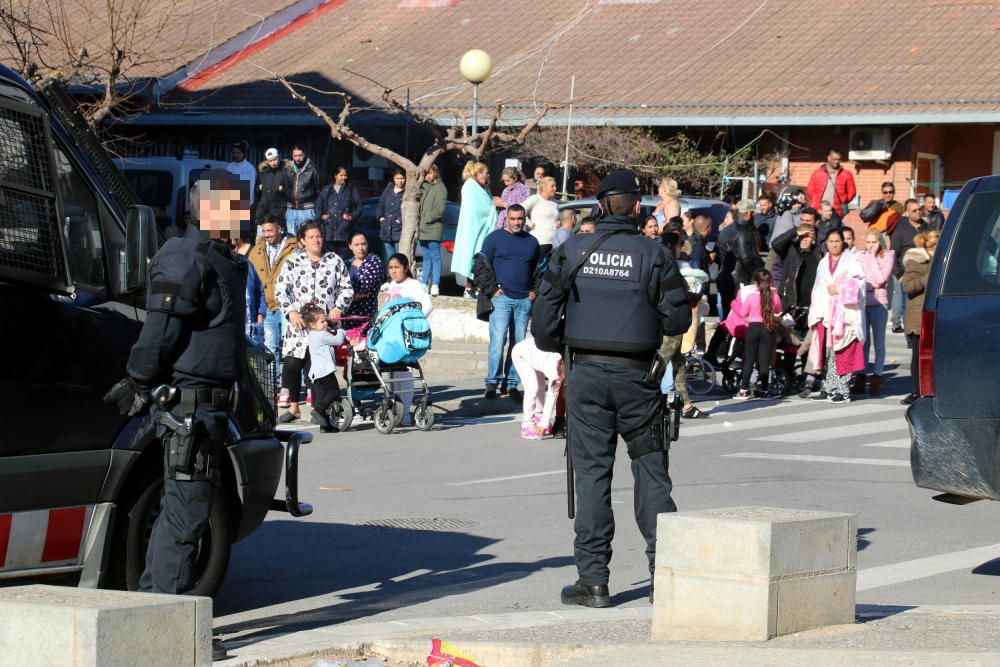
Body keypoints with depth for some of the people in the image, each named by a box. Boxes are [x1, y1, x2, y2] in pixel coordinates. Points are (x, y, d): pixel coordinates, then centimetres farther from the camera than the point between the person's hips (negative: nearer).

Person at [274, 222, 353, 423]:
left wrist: (338, 309, -4)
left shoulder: (335, 261, 10)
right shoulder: (293, 263, 10)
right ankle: (293, 407, 5)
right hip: (299, 323, 1)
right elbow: (281, 290, 6)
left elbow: (347, 289, 11)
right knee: (292, 364, -7)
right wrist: (291, 311, -8)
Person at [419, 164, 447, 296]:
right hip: (423, 229, 8)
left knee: (435, 257, -8)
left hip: (433, 228, -8)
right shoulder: (424, 187, 18)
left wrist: (426, 220, -12)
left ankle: (435, 285, -10)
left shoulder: (440, 188, -6)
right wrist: (419, 221, 7)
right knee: (426, 257, 12)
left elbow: (439, 209, -14)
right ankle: (425, 284, 15)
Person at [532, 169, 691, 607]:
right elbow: (678, 319, -3)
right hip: (635, 375, -1)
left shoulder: (571, 252, 1)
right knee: (651, 472, 8)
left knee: (591, 473, 5)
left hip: (587, 374, 1)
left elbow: (543, 319, 1)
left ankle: (593, 581, 4)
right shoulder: (654, 255, -3)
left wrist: (557, 346, 21)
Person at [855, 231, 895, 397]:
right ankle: (860, 379, 6)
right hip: (862, 302, 3)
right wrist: (871, 285, -10)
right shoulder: (860, 257, 11)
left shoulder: (888, 256, 3)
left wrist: (873, 257, -5)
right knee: (863, 341, 3)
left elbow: (881, 279, -9)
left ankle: (876, 379, 2)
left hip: (879, 303, -3)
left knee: (879, 342, 0)